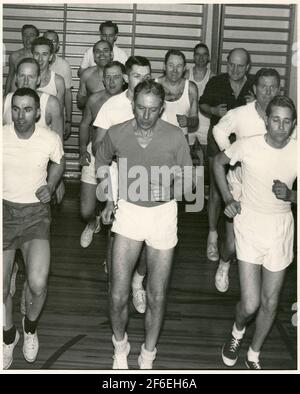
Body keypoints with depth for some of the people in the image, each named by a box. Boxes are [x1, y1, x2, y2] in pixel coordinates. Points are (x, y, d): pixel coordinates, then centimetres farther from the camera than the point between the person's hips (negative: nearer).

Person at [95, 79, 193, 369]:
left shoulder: (175, 137, -12)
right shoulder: (116, 134, -8)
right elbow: (102, 159, 15)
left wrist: (168, 191, -25)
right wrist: (109, 198, 8)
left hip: (163, 213, 0)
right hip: (128, 211, 1)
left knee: (156, 297, 7)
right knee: (118, 296, -3)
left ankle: (147, 357, 30)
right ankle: (120, 346, 27)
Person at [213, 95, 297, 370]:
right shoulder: (248, 145, -14)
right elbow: (219, 162, 6)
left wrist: (290, 195, -19)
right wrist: (228, 198, -3)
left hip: (281, 226, 2)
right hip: (250, 225, -2)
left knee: (270, 302, 11)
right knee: (250, 304, -5)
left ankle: (254, 355, 34)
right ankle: (237, 332, 32)